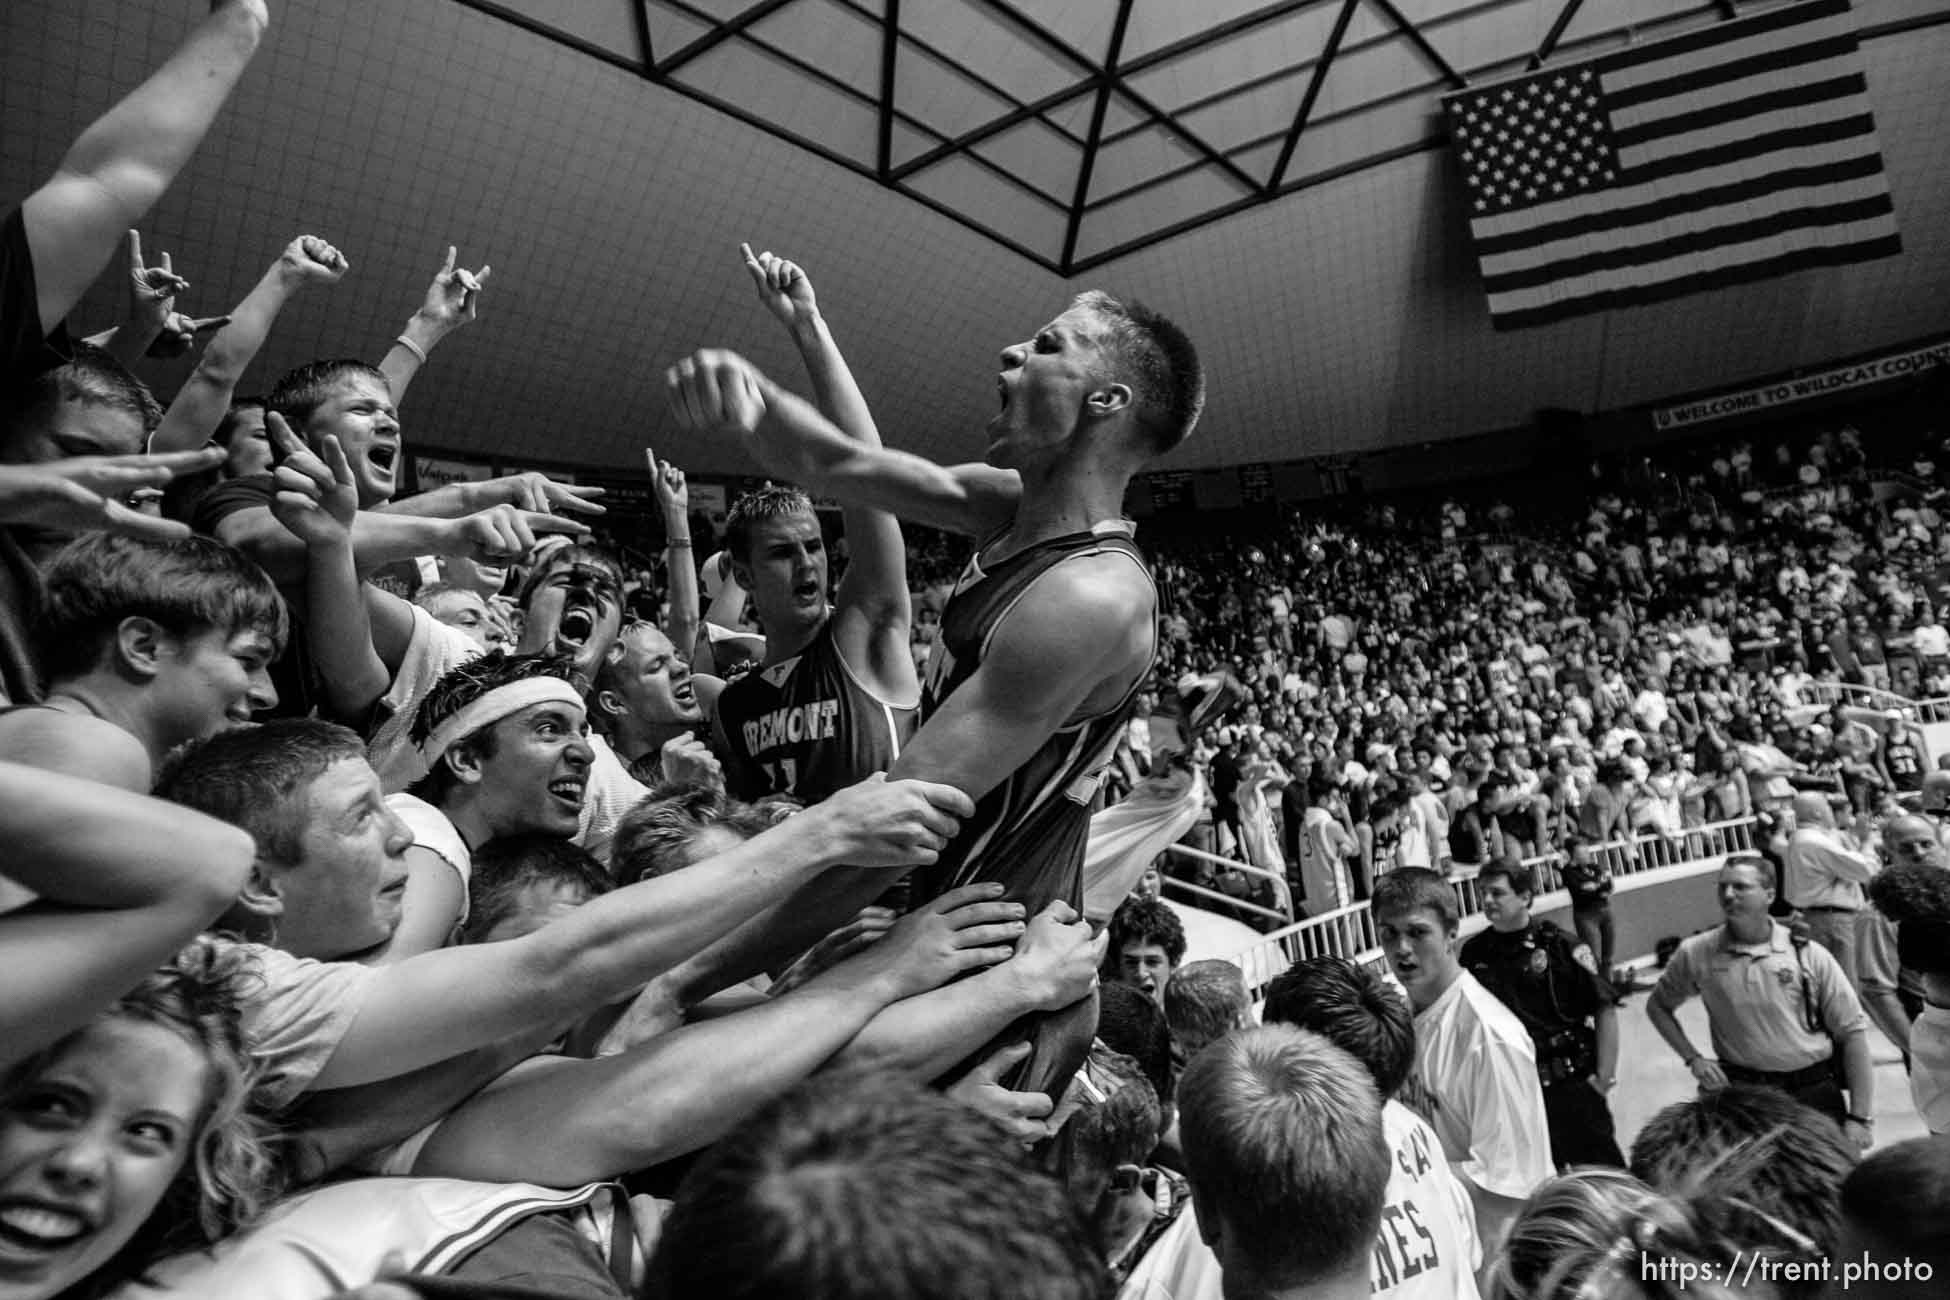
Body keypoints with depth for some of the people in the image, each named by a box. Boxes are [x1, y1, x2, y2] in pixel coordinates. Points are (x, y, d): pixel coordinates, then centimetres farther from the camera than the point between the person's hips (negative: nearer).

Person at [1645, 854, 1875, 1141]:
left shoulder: (1808, 955, -4)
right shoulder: (1695, 954, -3)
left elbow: (1852, 1031, -1)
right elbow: (1658, 1006, 14)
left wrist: (1860, 1117, -4)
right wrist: (1692, 1058, 1)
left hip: (1814, 1093, 1)